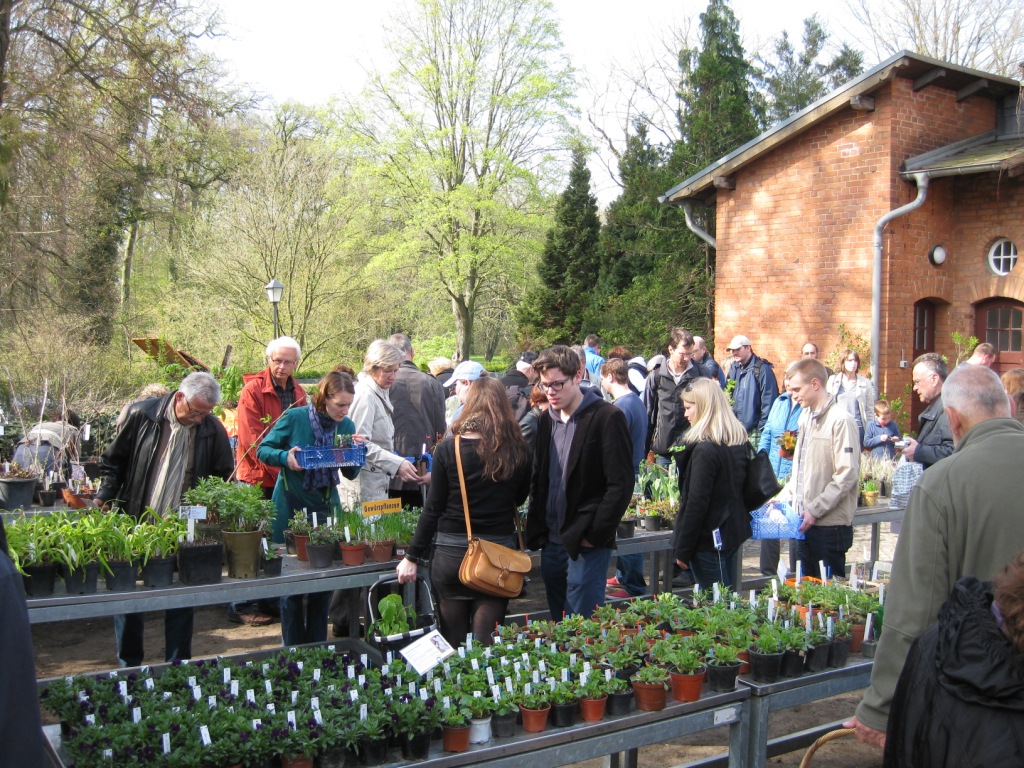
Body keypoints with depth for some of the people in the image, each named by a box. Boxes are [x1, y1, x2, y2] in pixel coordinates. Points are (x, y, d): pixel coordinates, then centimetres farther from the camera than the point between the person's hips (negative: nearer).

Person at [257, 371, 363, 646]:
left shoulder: (347, 426, 2)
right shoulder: (295, 417, -11)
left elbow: (351, 474, 7)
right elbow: (263, 450, -5)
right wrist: (285, 457, -24)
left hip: (327, 505, 4)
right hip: (291, 505, -4)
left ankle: (318, 646, 21)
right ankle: (293, 651, 14)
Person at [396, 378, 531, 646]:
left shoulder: (448, 449, -7)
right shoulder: (518, 450, -3)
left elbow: (433, 509, -5)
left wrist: (413, 557, 2)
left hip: (452, 554, -1)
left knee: (453, 644, 12)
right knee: (486, 644, 6)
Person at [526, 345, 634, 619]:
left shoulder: (607, 418, -10)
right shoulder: (547, 420, 11)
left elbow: (621, 484, -13)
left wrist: (595, 535, -14)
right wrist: (536, 530, 8)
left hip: (587, 544, -7)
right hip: (552, 542, 7)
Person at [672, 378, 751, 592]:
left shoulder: (705, 449, -19)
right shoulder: (740, 441, 7)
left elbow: (696, 504, -19)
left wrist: (683, 550, -13)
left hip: (709, 539, -9)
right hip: (733, 532, 9)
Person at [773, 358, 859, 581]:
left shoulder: (840, 420, -13)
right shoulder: (806, 417, 13)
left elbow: (847, 475, -18)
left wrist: (815, 509, -18)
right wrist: (784, 496, 10)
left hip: (830, 524, -8)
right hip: (807, 521, 8)